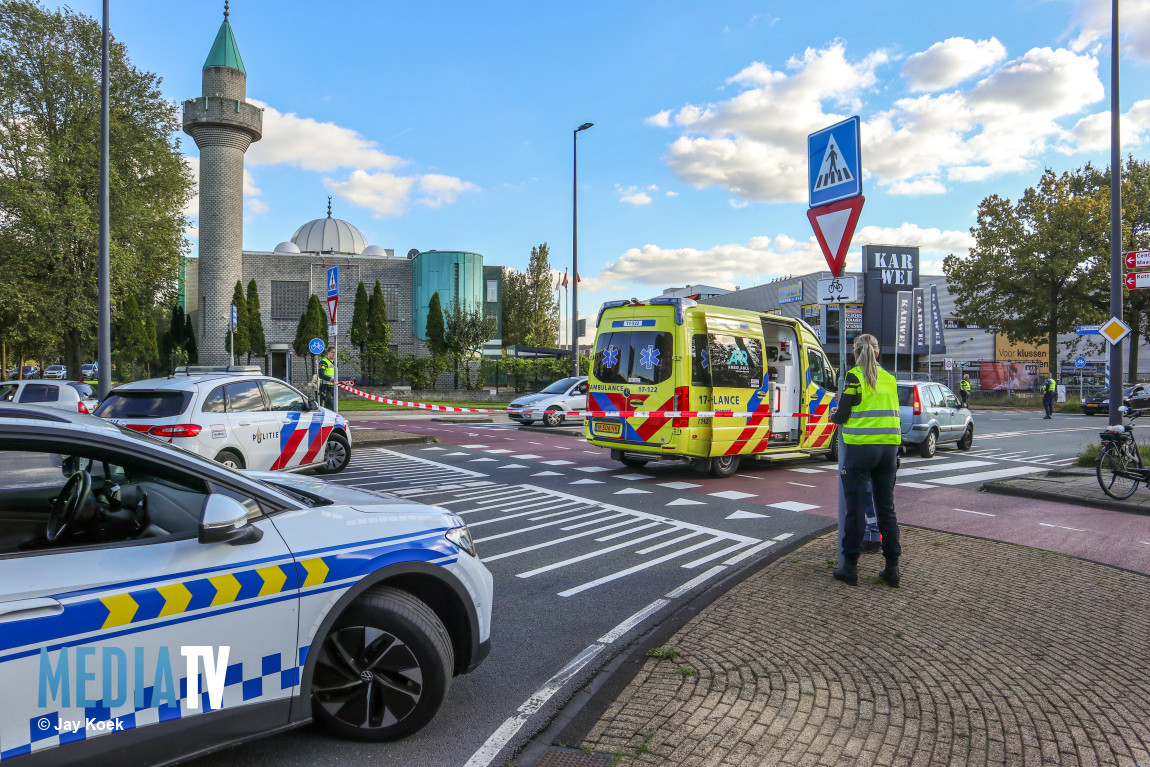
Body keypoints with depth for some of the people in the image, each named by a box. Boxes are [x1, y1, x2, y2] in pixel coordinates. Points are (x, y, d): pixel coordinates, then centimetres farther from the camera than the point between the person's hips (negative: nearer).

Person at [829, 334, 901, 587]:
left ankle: (850, 566, 8)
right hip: (889, 447, 5)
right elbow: (891, 412, 17)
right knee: (886, 509, 12)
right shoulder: (889, 379, 11)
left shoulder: (855, 377, -6)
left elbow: (842, 416, -7)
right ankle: (892, 567, 16)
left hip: (861, 447, -5)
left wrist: (833, 415, 15)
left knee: (855, 509, 1)